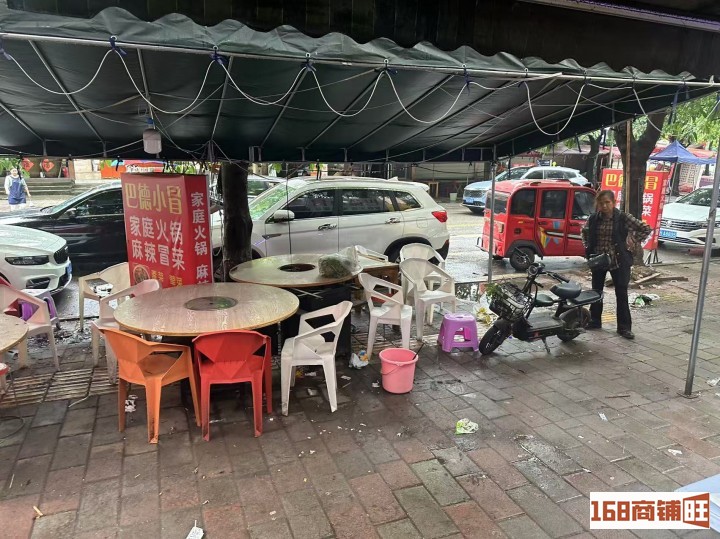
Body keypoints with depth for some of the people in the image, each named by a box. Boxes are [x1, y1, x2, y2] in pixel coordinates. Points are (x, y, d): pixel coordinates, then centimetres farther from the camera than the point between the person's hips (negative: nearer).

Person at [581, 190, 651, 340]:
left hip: (619, 260, -3)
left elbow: (646, 229, -7)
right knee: (596, 291, 13)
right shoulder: (594, 218, 0)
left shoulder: (623, 218, -10)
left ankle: (624, 327, 8)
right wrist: (587, 246, 9)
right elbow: (585, 231, 19)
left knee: (621, 293, 1)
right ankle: (595, 321, 27)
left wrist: (632, 242, -8)